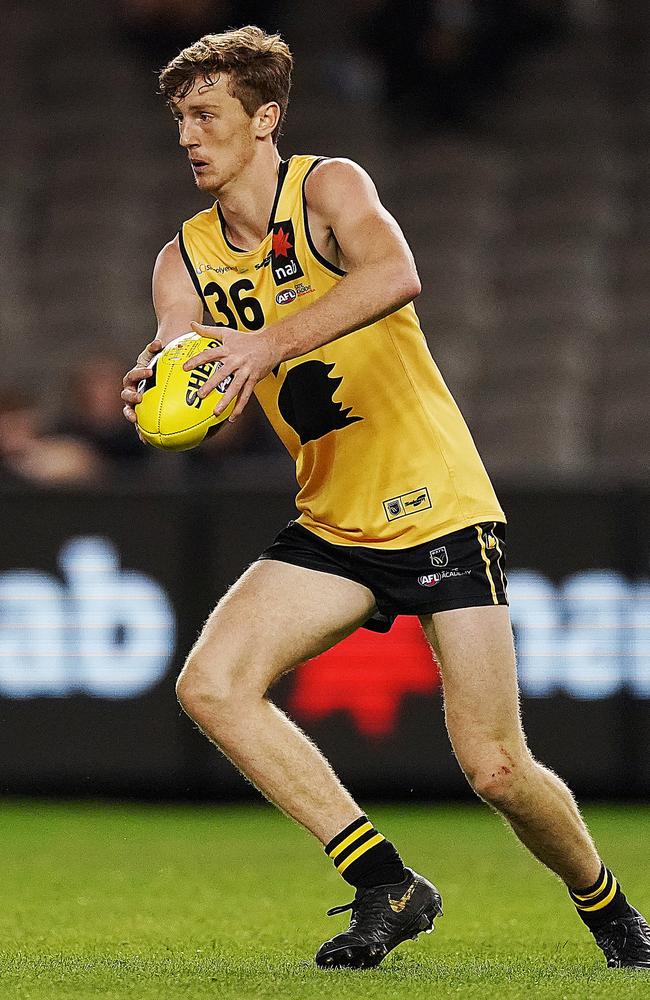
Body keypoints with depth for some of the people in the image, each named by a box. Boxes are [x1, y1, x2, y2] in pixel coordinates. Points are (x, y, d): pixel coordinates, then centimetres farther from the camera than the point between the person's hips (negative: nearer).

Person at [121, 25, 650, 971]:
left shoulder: (328, 187, -10)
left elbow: (395, 273, -32)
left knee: (496, 770, -8)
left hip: (441, 509, -6)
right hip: (331, 528, 6)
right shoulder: (186, 260, 6)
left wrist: (274, 343, -44)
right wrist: (155, 393, -32)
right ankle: (386, 886, -7)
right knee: (211, 685, -16)